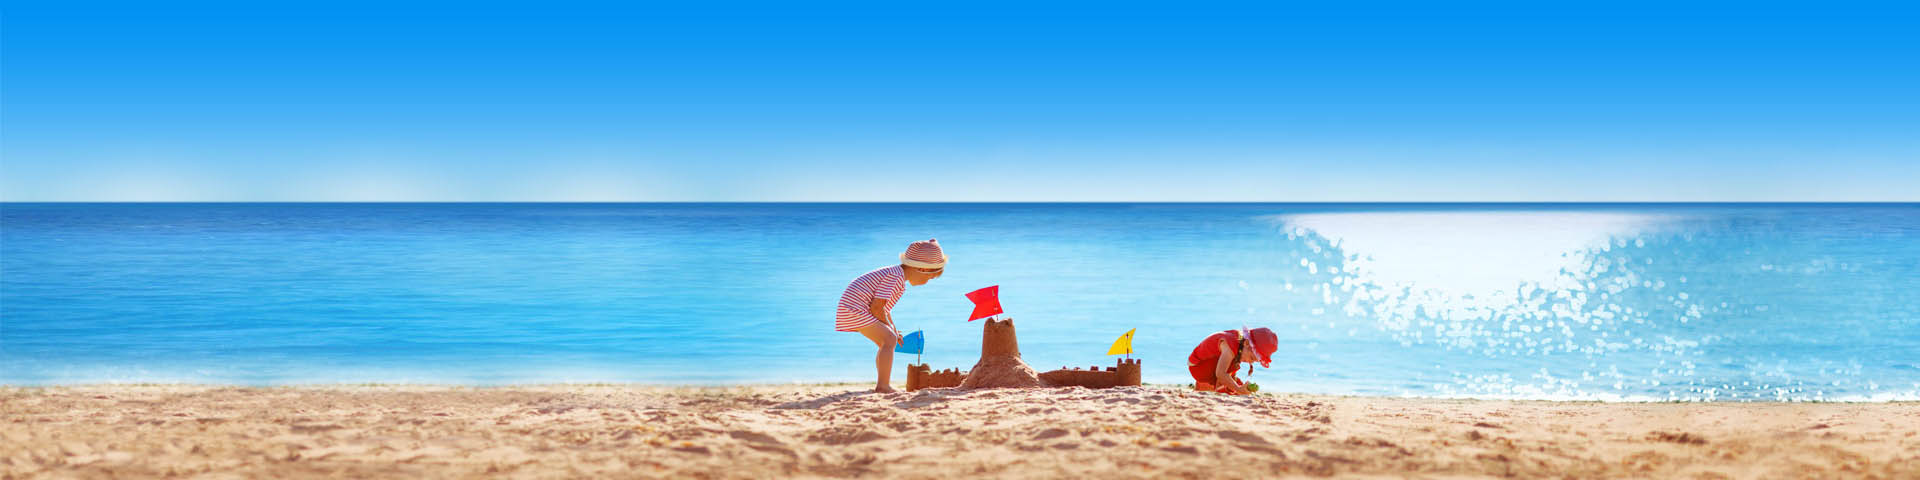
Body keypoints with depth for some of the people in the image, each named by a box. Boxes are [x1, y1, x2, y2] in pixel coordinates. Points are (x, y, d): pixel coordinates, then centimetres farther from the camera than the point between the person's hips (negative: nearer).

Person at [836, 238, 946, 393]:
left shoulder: (899, 278, 14)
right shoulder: (894, 276, -20)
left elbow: (883, 307, 23)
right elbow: (877, 307, -21)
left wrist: (893, 330, 17)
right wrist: (890, 328, -7)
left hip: (853, 309, 11)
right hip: (855, 309, -11)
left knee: (886, 342, 19)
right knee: (889, 339, -18)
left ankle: (882, 386, 26)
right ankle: (883, 386, -21)